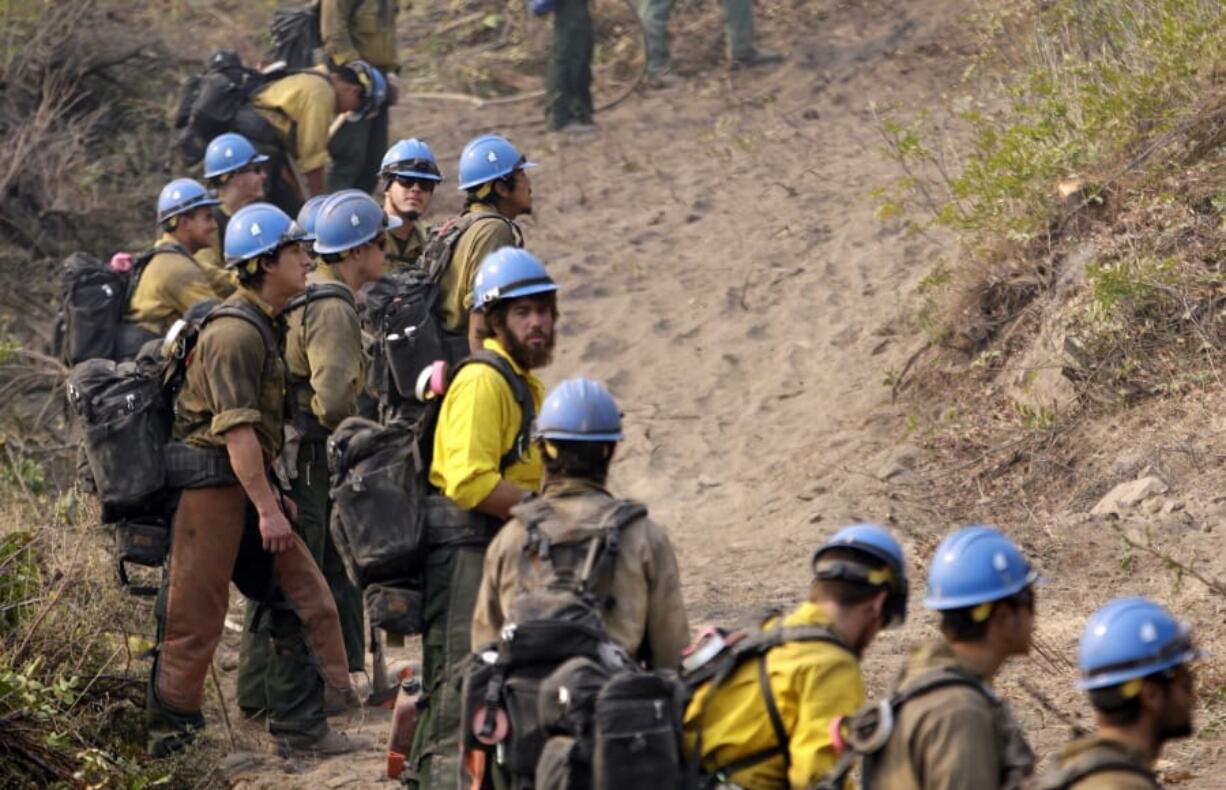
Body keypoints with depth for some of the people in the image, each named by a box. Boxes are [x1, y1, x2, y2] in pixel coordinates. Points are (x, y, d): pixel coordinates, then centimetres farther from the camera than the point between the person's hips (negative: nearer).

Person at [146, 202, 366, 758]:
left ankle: (301, 728, 9)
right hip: (212, 487, -10)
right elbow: (236, 428, -22)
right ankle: (164, 736, 6)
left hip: (246, 485, 10)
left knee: (302, 599, 6)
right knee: (194, 620, -3)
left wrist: (271, 494, 21)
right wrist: (267, 508, -23)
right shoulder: (235, 332, -17)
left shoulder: (264, 326, 16)